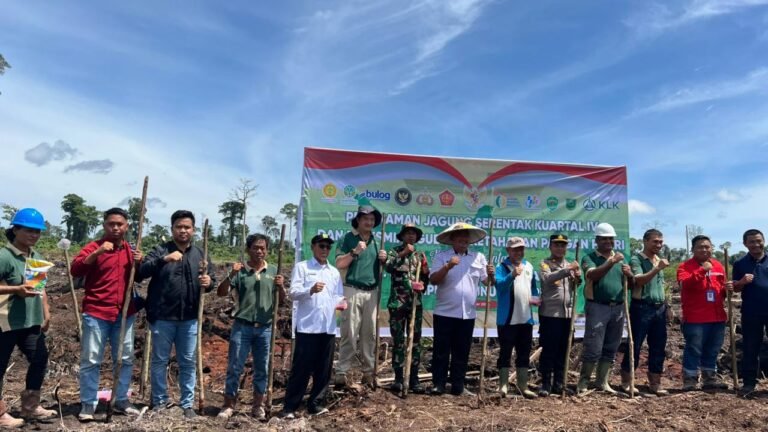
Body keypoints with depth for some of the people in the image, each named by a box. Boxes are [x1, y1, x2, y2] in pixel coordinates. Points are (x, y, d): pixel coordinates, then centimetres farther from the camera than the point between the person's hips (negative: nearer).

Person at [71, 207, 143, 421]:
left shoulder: (130, 250, 11)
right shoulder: (94, 247, -2)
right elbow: (75, 270, -16)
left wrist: (139, 264, -5)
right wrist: (97, 253, -29)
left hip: (125, 313, 4)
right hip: (96, 313, -4)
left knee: (125, 358, 9)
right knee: (91, 360, -1)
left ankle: (122, 400, 20)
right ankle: (88, 404, 9)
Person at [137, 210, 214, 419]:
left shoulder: (201, 255, 8)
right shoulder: (160, 250, -2)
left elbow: (212, 281, 13)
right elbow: (142, 271, -16)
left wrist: (209, 283, -12)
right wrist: (164, 259, -31)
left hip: (189, 319, 2)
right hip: (162, 317, -2)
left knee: (188, 362, 9)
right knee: (160, 361, 10)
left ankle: (187, 404, 20)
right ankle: (160, 401, 25)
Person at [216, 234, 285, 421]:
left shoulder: (273, 271, 5)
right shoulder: (240, 271, -2)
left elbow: (282, 301, 7)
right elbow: (221, 293, -7)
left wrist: (281, 286, -13)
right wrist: (231, 275, -21)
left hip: (265, 328, 2)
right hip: (242, 326, -2)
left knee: (262, 369, 10)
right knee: (234, 367, 4)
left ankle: (258, 406, 23)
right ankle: (228, 405, 17)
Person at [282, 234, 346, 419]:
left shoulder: (334, 272, 18)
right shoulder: (302, 267, 2)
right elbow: (294, 293, -8)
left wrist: (340, 302, -5)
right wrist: (311, 290, -27)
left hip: (328, 327, 5)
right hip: (307, 326, -5)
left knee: (324, 368, 8)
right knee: (302, 367, -2)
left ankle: (316, 403, 20)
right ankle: (290, 407, 6)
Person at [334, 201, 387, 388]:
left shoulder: (376, 241, 15)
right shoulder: (348, 238, 0)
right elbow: (339, 265, -7)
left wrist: (383, 259, -1)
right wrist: (355, 252, -17)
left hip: (372, 292, 5)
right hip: (353, 290, -5)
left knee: (370, 334, 7)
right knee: (349, 334, -4)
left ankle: (368, 372, 14)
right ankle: (341, 372, 2)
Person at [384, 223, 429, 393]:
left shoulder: (420, 256, 13)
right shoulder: (395, 251, 4)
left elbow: (425, 279, 15)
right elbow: (389, 267, -18)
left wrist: (425, 272, -4)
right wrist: (403, 253, -21)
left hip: (415, 303, 3)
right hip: (397, 303, -3)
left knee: (415, 340, 4)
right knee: (398, 341, 1)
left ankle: (414, 379, 11)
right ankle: (398, 378, 9)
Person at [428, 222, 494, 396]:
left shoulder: (479, 257, 10)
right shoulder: (441, 256, 0)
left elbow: (488, 282, 8)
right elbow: (433, 280, -10)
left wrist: (491, 274, -13)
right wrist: (447, 266, -22)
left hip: (468, 314, 3)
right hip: (445, 312, -3)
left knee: (462, 353, 10)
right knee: (441, 351, 2)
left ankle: (458, 387, 19)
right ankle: (438, 385, 11)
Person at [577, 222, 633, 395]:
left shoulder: (620, 258, 15)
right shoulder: (589, 257, -1)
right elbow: (593, 275, -21)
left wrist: (629, 274, -8)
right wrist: (611, 262, -28)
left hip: (618, 308, 5)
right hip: (597, 307, -5)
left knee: (610, 349, 10)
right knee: (593, 349, -5)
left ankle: (603, 382, 19)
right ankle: (583, 382, 6)